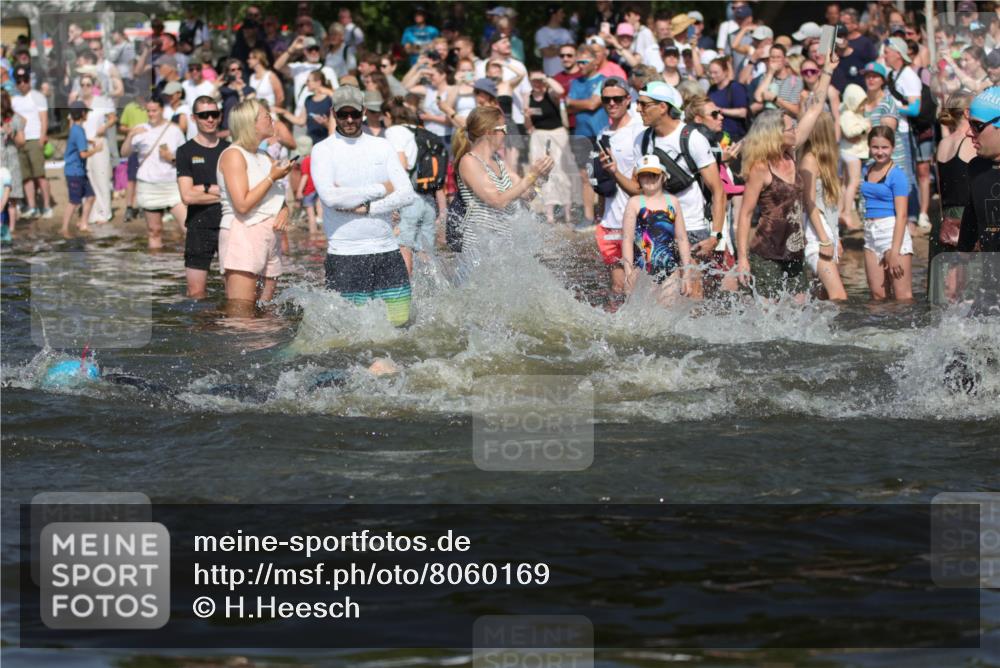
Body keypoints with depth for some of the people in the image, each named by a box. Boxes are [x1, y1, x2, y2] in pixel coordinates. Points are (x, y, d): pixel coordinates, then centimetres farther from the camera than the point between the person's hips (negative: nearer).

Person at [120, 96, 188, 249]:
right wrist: (130, 136, -19)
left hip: (172, 185, -1)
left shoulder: (174, 130, 4)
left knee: (187, 224, -15)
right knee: (155, 230, 7)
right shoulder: (141, 130, 5)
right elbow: (124, 152, -3)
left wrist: (172, 158, -11)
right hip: (148, 186, 1)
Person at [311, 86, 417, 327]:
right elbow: (330, 197, -16)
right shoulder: (323, 150, -1)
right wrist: (381, 190, -7)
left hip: (387, 250, 3)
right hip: (345, 254, -3)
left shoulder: (382, 147, 11)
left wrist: (365, 208, -12)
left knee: (400, 323, 1)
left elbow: (406, 194, 1)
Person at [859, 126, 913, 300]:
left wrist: (894, 252, -17)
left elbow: (901, 215, -12)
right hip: (871, 234, 7)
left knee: (903, 296, -8)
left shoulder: (896, 175, -8)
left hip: (893, 232, -7)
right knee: (878, 295, 5)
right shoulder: (867, 170, 12)